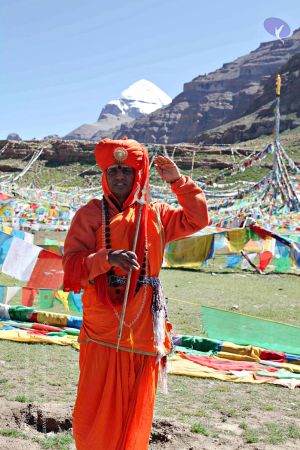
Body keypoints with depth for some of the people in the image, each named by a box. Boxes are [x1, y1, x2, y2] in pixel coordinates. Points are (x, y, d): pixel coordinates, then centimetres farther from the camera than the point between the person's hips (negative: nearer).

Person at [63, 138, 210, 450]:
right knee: (94, 416, -1)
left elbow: (197, 220, 13)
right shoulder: (90, 214, -2)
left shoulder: (154, 214, 9)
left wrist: (178, 181, 2)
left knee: (135, 417, 14)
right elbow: (71, 266, -10)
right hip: (102, 334, -3)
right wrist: (108, 258, -28)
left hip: (144, 332, 4)